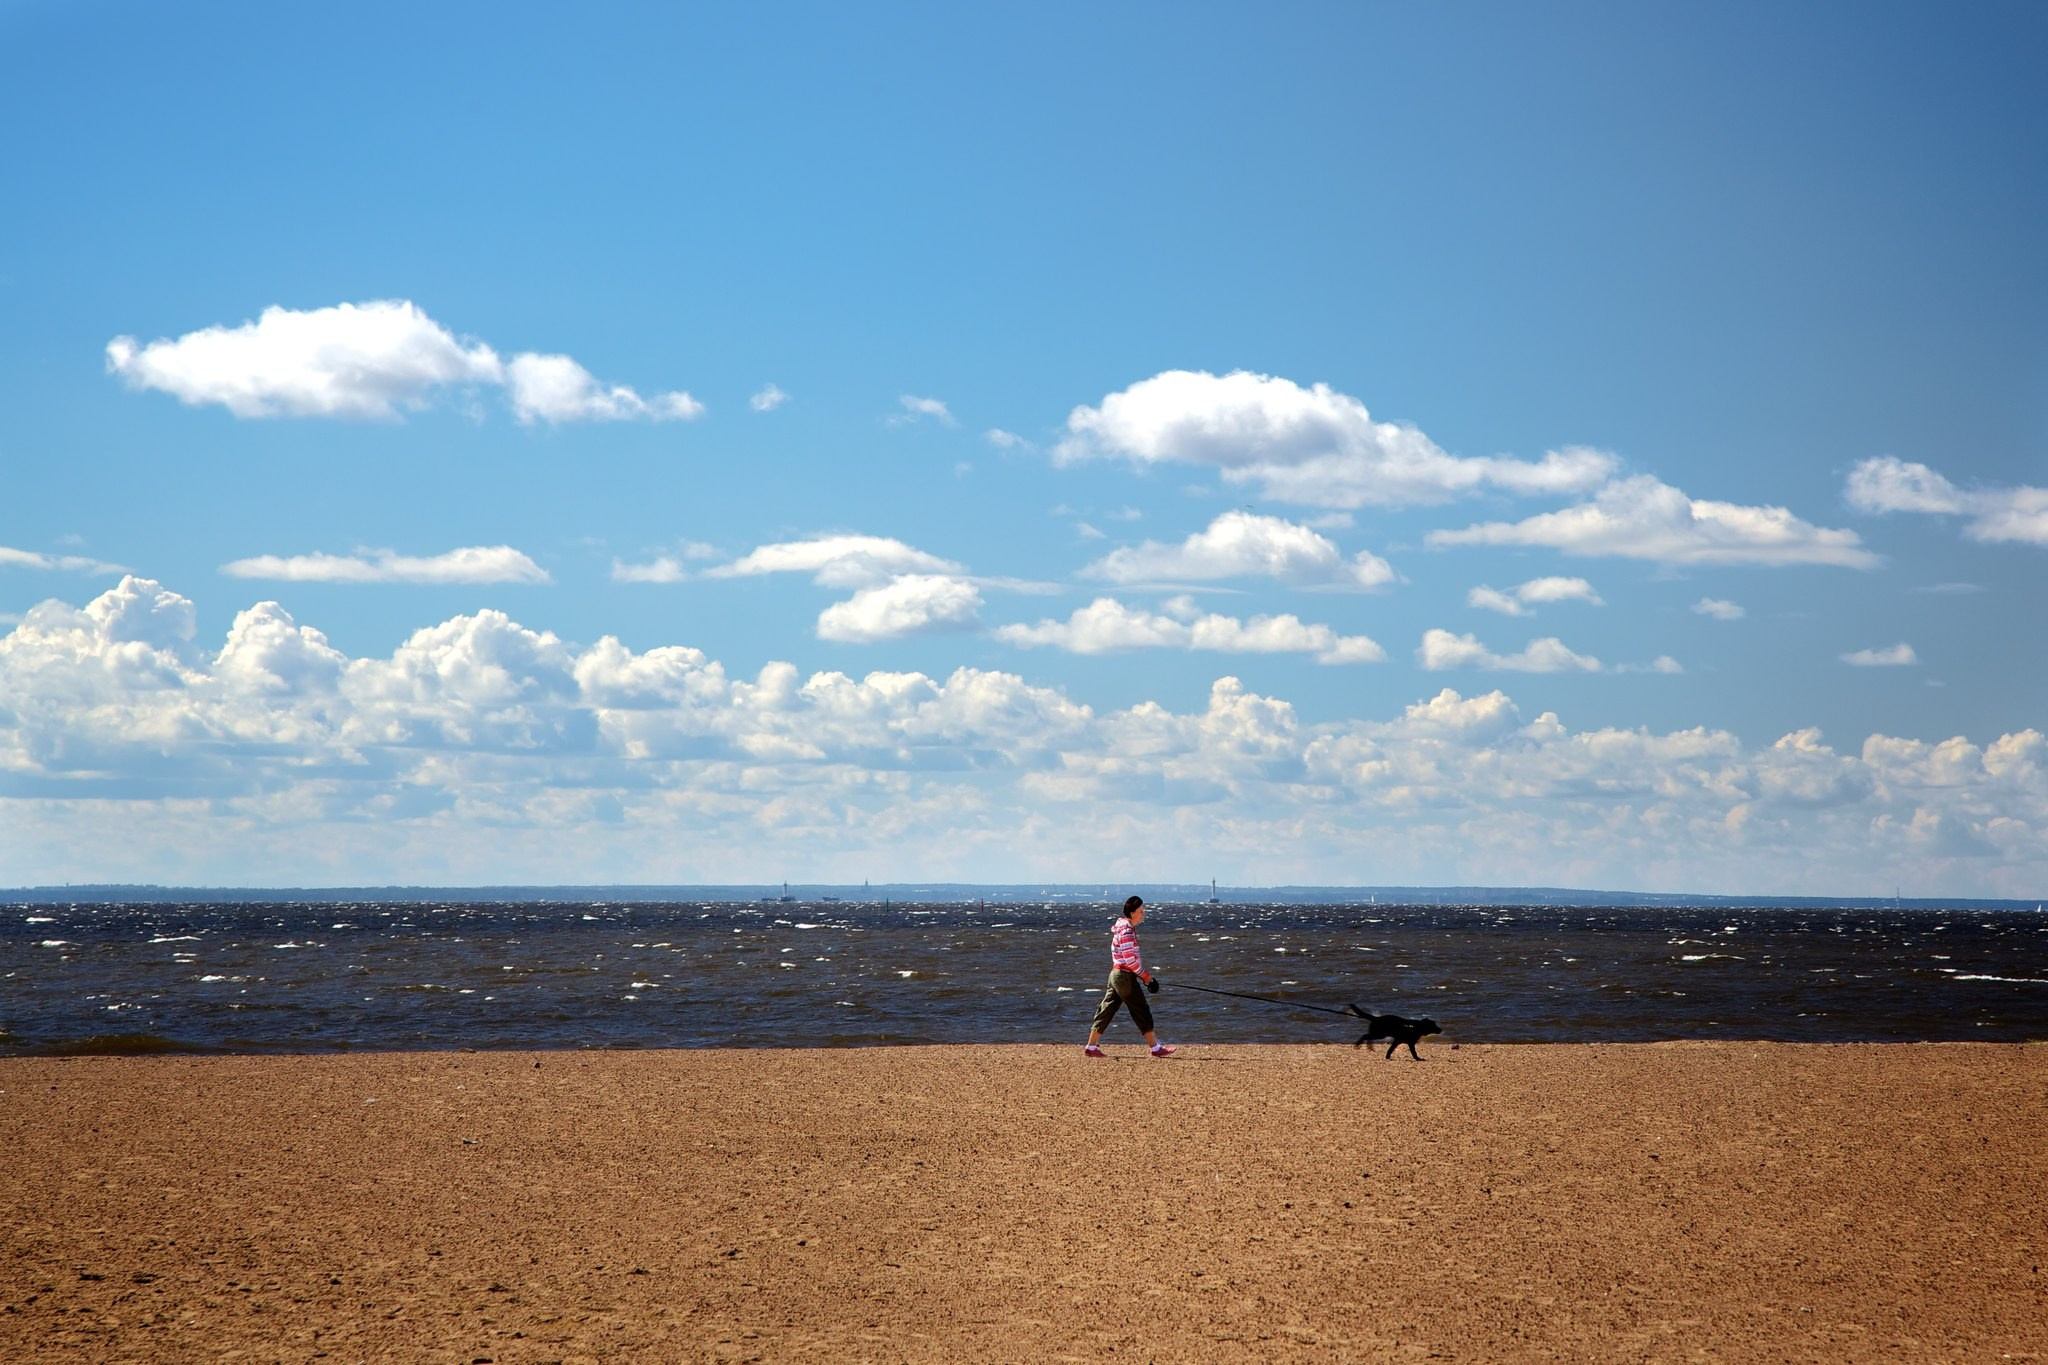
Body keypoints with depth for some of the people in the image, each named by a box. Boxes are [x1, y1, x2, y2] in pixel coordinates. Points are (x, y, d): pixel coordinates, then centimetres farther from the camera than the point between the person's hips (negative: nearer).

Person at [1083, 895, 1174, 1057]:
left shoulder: (1122, 926, 14)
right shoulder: (1126, 931, -17)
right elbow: (1130, 960, -21)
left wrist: (1144, 976, 16)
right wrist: (1147, 977, -13)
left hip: (1116, 975, 10)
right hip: (1125, 976, -10)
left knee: (1107, 1010, 10)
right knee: (1141, 1010, -2)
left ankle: (1091, 1047, 10)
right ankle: (1155, 1048, 4)